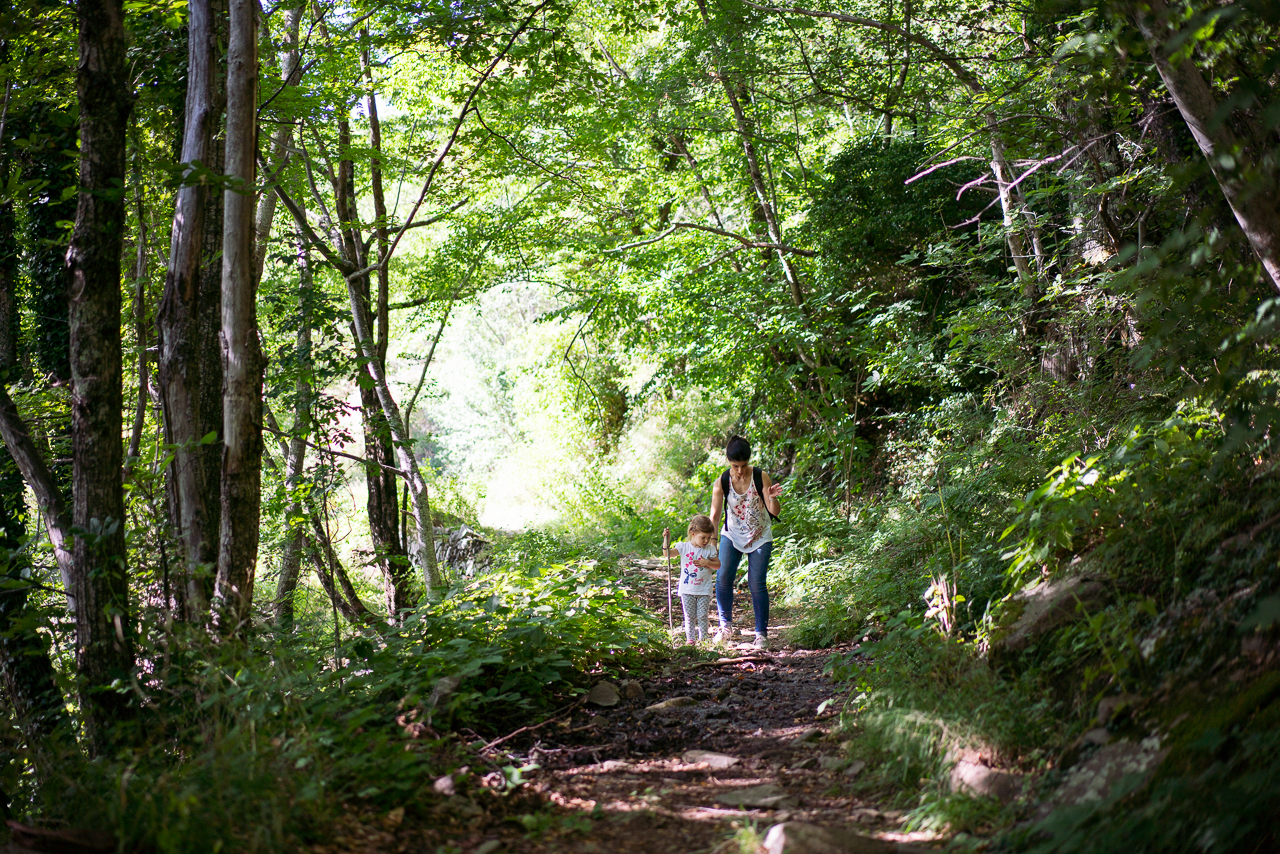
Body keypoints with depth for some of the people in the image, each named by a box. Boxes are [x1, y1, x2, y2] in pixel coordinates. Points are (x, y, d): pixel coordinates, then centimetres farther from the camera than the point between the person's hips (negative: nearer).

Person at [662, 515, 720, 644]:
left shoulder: (710, 549, -1)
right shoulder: (684, 547, -4)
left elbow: (718, 565, 1)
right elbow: (667, 553, -11)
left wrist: (707, 563, -16)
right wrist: (666, 540, -25)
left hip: (704, 590, 0)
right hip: (687, 589, 0)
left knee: (702, 616, 4)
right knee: (689, 616, 6)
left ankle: (703, 638, 13)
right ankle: (690, 638, 14)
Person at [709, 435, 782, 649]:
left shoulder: (761, 477, -17)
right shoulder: (721, 483, -13)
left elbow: (775, 512, -15)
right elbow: (714, 515, -7)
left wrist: (772, 499, -36)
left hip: (760, 537, -2)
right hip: (732, 535, 2)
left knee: (757, 584, -6)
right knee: (723, 577, -12)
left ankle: (762, 633, 6)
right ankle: (726, 625, 7)